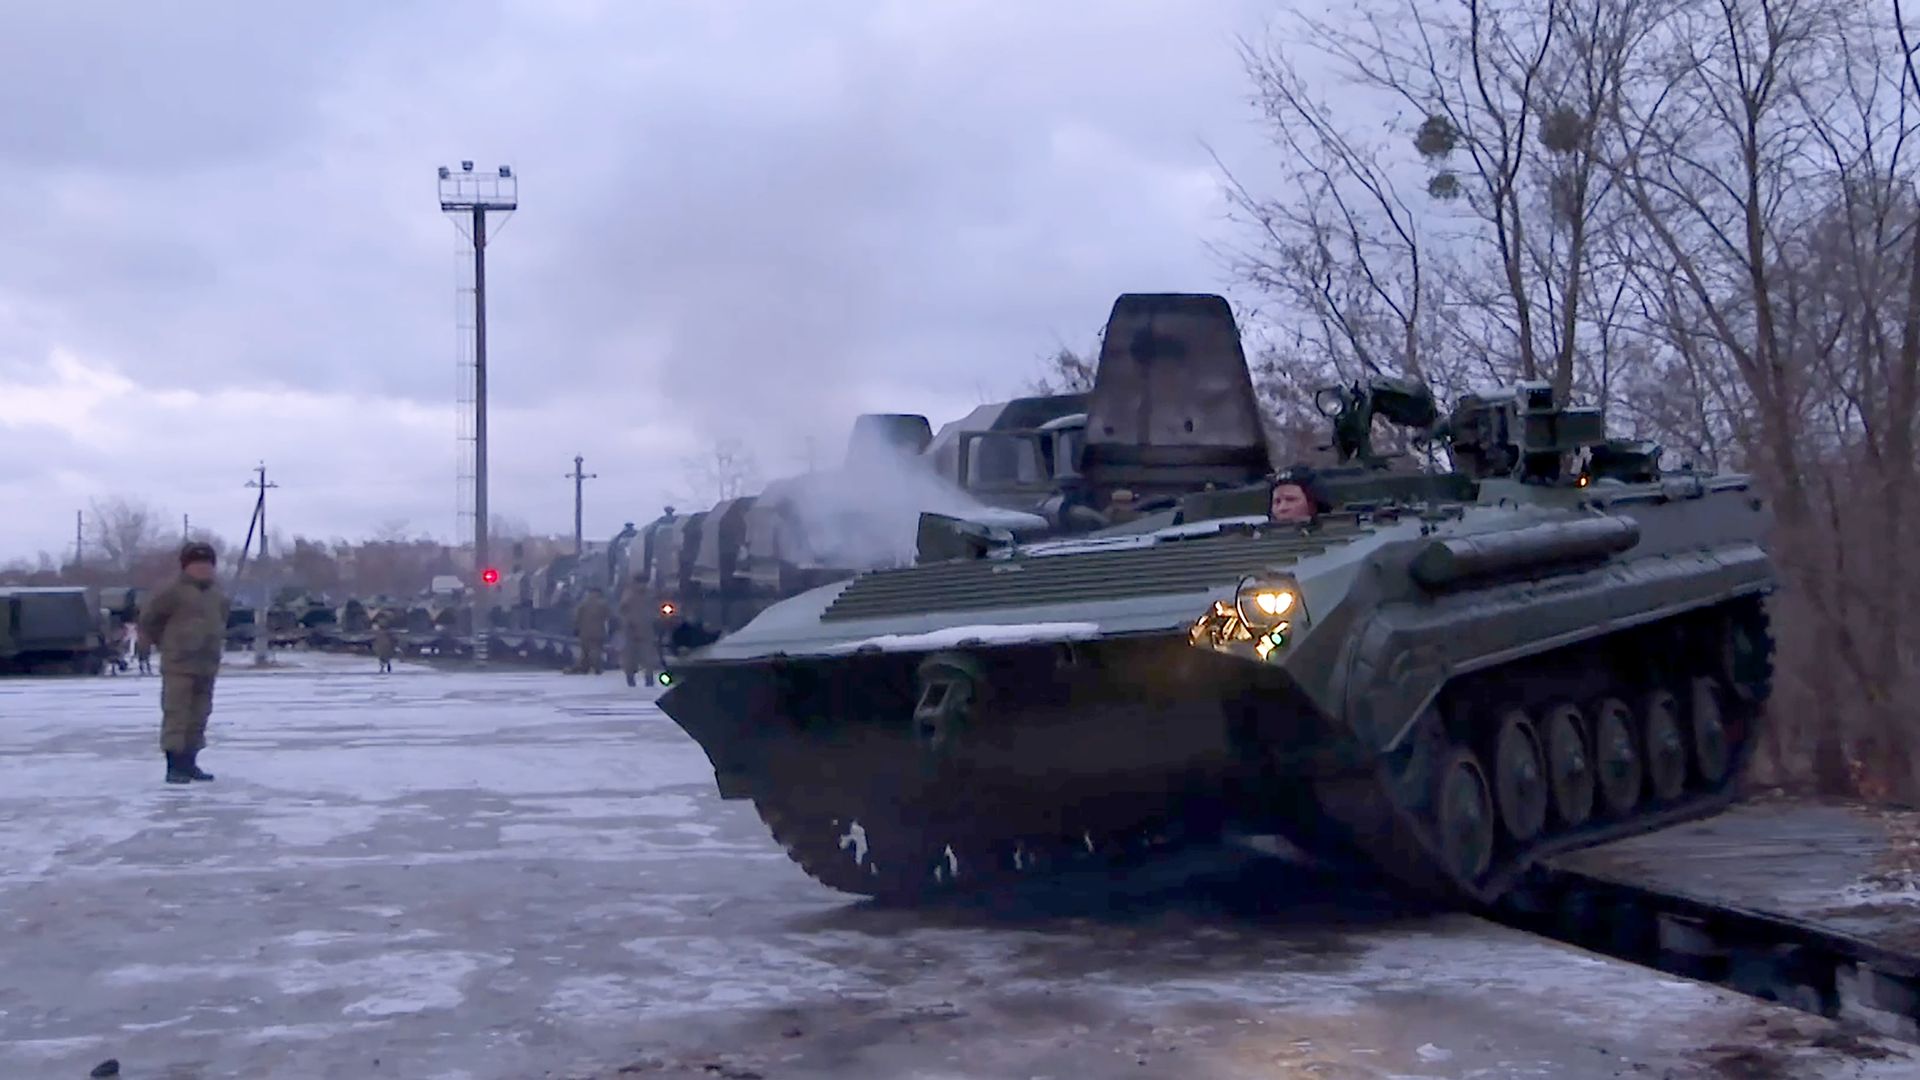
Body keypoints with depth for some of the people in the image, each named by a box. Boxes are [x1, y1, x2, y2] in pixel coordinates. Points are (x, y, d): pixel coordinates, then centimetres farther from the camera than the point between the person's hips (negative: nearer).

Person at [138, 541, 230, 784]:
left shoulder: (218, 597, 11)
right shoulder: (174, 593, -9)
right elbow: (148, 621, -2)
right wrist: (166, 642, 5)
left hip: (207, 667, 7)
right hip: (178, 667, -7)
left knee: (199, 716, 11)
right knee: (176, 715, -7)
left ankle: (189, 763, 20)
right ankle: (174, 766, -5)